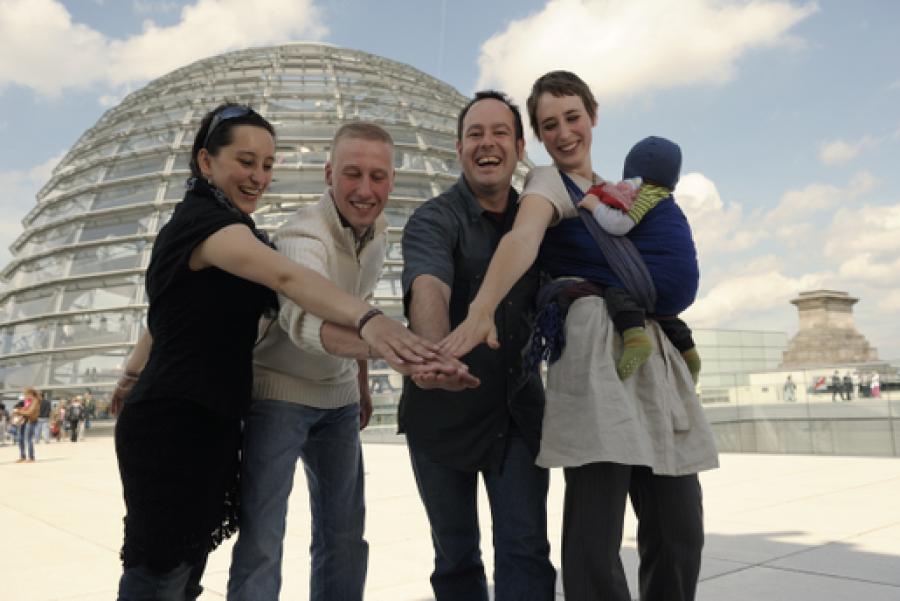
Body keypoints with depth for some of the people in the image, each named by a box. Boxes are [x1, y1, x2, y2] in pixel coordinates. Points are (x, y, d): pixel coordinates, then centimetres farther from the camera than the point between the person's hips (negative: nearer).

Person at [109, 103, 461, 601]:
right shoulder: (204, 218, -16)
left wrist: (133, 376, 38)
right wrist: (367, 320, -51)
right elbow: (285, 276, -37)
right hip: (175, 423, -10)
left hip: (201, 421, 10)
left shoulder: (194, 223, 16)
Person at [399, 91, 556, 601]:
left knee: (526, 550, -1)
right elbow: (429, 289, -33)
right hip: (443, 412, -2)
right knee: (456, 557, 11)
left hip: (518, 410, 3)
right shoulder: (434, 219, -12)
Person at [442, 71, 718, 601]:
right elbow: (523, 238, -24)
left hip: (655, 352, 8)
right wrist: (481, 310, -40)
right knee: (596, 536, -10)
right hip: (597, 351, -7)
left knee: (679, 529, 7)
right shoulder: (549, 181, 0)